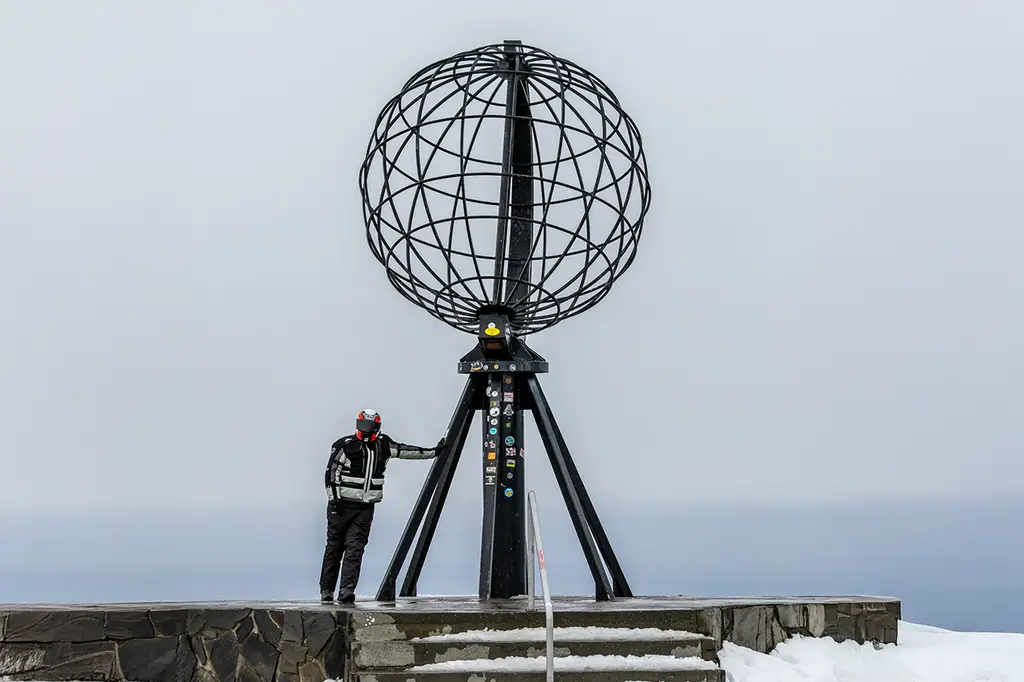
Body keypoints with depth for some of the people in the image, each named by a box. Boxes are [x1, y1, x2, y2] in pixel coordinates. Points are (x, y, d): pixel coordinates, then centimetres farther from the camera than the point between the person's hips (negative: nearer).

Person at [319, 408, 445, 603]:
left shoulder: (383, 444, 7)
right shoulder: (344, 445, -7)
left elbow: (404, 450, 19)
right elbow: (330, 473, -6)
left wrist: (434, 451, 22)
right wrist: (334, 499, -13)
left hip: (366, 508, 3)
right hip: (342, 505, -3)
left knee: (355, 548, -8)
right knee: (334, 548, 3)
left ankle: (347, 590, -16)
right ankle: (326, 591, 12)